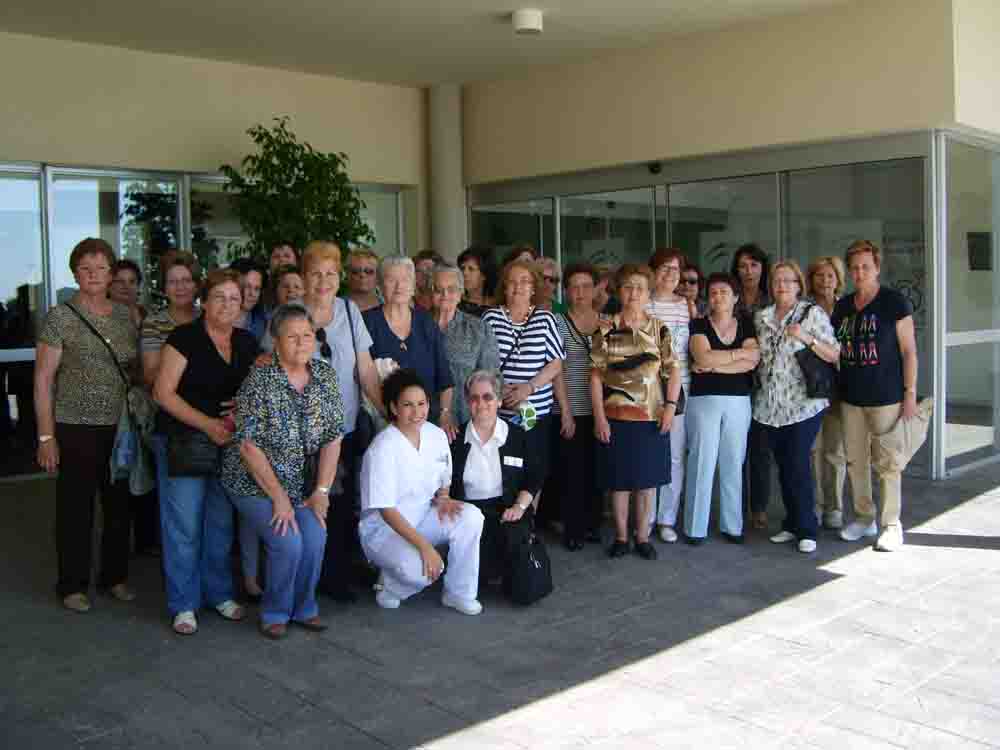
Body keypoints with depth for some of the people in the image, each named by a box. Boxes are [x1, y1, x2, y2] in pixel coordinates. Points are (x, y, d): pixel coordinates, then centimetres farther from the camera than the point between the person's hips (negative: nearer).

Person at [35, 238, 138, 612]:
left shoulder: (125, 315, 7)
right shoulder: (60, 317, -6)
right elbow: (43, 380, -7)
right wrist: (46, 436, -11)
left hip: (120, 427, 4)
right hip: (76, 428, -4)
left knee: (120, 505, 11)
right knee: (76, 508, 5)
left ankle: (115, 575, 28)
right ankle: (73, 585, 19)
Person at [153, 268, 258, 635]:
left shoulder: (247, 343, 8)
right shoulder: (184, 338, -9)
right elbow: (164, 392, -12)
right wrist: (207, 424, -19)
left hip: (229, 444, 5)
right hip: (185, 442, -5)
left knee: (221, 522, 13)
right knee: (184, 525, 0)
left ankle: (219, 593, 27)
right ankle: (183, 604, 13)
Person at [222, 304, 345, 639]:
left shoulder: (325, 374, -3)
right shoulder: (259, 381, -17)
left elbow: (333, 436, 0)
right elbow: (249, 445, -17)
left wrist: (321, 490, -5)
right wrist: (278, 496, -16)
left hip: (298, 481, 4)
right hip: (253, 481, -4)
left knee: (315, 538, -15)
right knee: (288, 543, -19)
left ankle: (303, 608, 12)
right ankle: (275, 613, 8)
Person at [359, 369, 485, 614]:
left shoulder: (437, 435, -3)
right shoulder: (383, 448, -22)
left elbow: (444, 482, 14)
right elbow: (386, 510, -22)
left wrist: (443, 498, -11)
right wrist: (424, 546, -29)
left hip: (423, 518, 6)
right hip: (384, 529, -6)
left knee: (471, 516, -21)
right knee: (422, 569, -33)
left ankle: (459, 593, -5)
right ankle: (390, 585, 3)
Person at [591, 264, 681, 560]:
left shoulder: (659, 329, 4)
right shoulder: (606, 330, 0)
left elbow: (674, 370, 3)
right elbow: (596, 376, -2)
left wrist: (670, 407, -9)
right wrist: (599, 417, -8)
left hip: (652, 417, 1)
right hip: (616, 416, -1)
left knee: (648, 479, 8)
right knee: (619, 480, 6)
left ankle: (643, 537, 20)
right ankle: (621, 536, 19)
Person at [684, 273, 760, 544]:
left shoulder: (746, 325, 10)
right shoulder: (699, 325, 3)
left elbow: (752, 361, -6)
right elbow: (703, 357, -14)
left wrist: (714, 365, -12)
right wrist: (739, 352, -7)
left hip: (739, 402, 3)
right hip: (704, 400, -2)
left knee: (733, 464, 6)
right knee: (702, 462, -3)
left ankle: (732, 525, 15)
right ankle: (695, 528, 4)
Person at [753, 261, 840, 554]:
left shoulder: (813, 313, -1)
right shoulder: (761, 318, 12)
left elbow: (834, 355, -5)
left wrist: (806, 338, -17)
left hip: (804, 404, -5)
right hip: (770, 405, 5)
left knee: (798, 465, -8)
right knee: (783, 466, 10)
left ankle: (806, 530, 2)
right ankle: (792, 524, 21)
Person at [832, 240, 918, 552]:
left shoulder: (895, 303, -6)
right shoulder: (842, 307, 9)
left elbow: (909, 351, -7)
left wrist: (910, 393, -11)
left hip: (886, 398, -5)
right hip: (850, 398, 5)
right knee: (855, 461, 11)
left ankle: (892, 525, 11)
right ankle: (864, 518, 25)